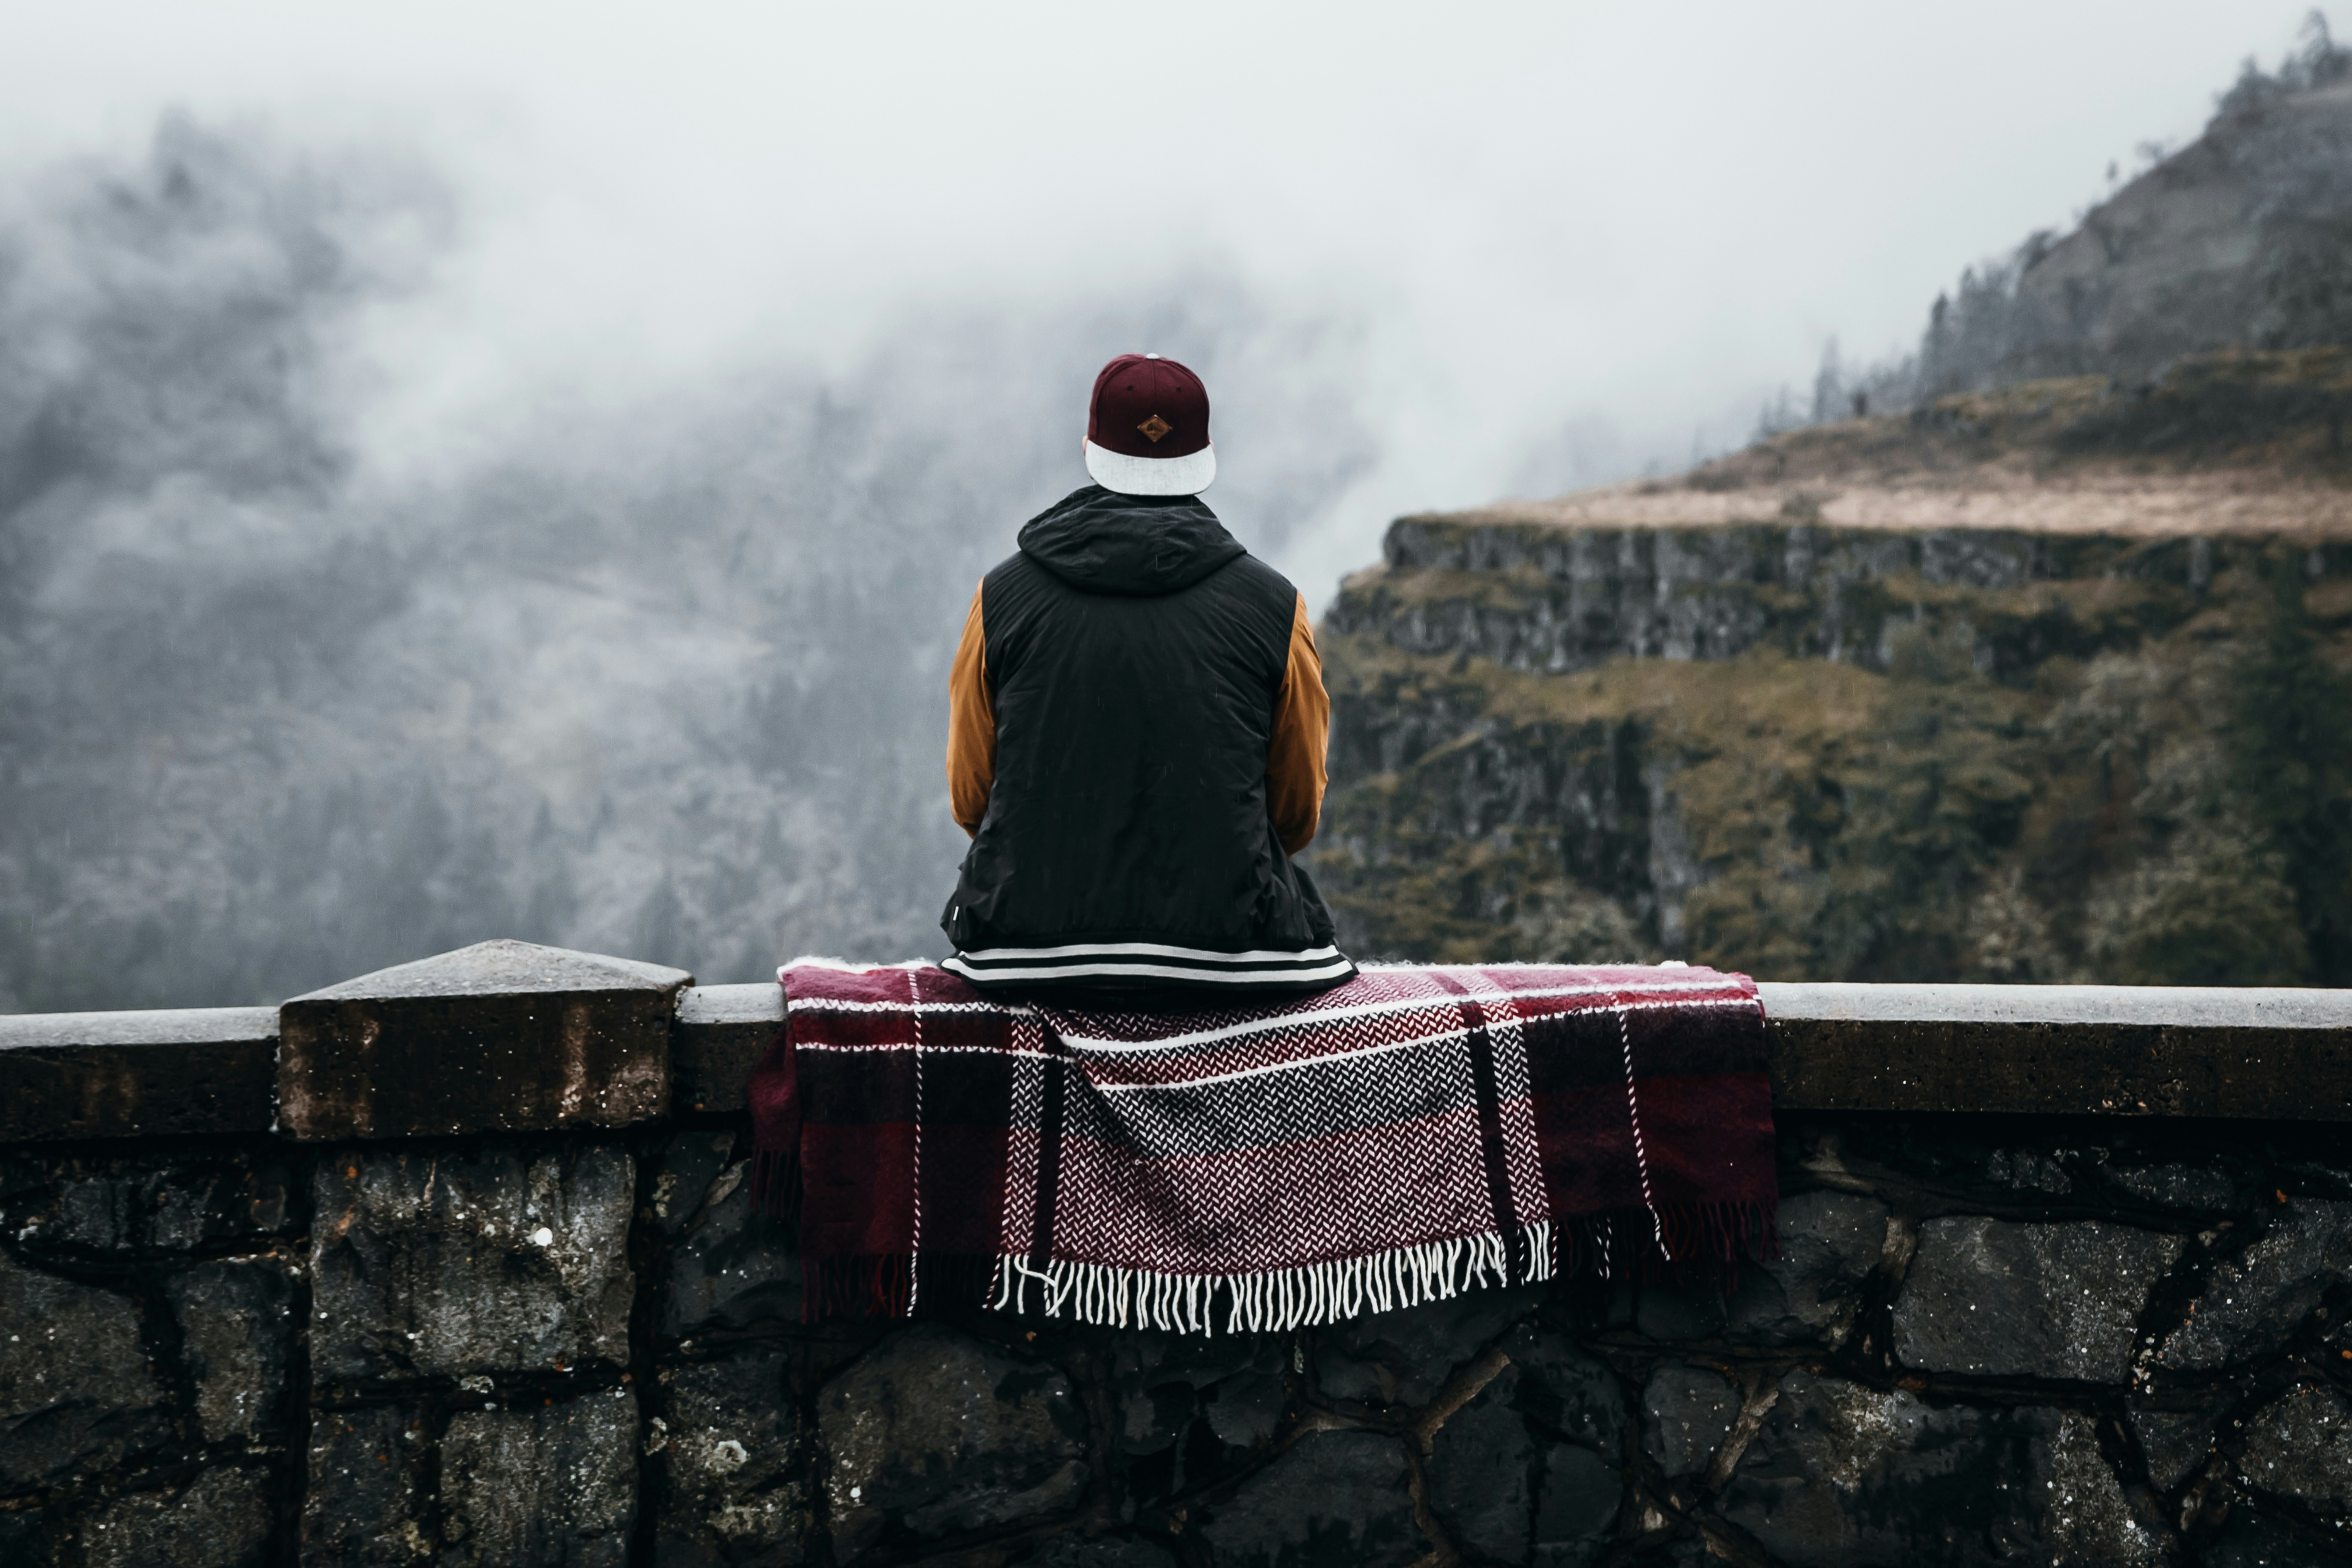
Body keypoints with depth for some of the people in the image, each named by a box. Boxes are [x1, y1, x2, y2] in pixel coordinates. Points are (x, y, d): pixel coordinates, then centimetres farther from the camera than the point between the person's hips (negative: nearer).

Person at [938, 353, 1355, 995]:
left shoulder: (1003, 597, -1)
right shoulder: (1275, 605, -4)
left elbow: (970, 799, 8)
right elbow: (1299, 811, 7)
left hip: (1025, 945, 1)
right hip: (1232, 941, -1)